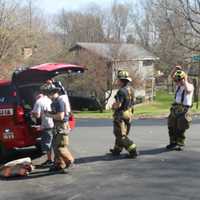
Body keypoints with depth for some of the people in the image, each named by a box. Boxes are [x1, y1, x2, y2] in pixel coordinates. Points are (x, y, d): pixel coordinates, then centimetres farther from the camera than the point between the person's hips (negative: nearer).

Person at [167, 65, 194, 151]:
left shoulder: (190, 86, -9)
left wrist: (185, 80, -21)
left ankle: (180, 144, 8)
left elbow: (187, 90, -33)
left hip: (184, 110, -7)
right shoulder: (179, 84, 10)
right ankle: (173, 143, 20)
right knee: (172, 127, 9)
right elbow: (172, 76, 12)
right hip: (175, 108, 7)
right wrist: (175, 68, -6)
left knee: (180, 129, -2)